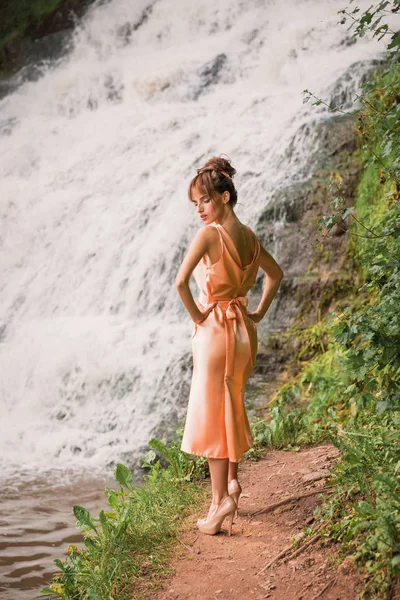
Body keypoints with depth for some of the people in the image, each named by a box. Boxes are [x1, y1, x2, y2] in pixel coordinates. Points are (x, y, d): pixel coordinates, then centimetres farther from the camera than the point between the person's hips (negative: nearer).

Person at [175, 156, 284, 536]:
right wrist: (259, 312, 19)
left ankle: (220, 501, 4)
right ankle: (232, 481, 28)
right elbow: (276, 273, 23)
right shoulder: (248, 236, 7)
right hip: (244, 330, 7)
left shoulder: (210, 233, -15)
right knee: (232, 407, 21)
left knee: (210, 415, 1)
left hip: (215, 330, -7)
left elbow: (180, 281, -26)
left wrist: (196, 315, -11)